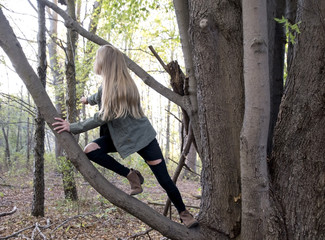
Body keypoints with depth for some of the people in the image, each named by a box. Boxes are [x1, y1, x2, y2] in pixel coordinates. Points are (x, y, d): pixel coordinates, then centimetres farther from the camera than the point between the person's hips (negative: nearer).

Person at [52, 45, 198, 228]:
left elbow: (102, 118, -26)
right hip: (121, 136, 8)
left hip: (142, 136, -8)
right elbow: (101, 97, 24)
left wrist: (73, 127, -19)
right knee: (90, 150, -14)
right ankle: (131, 175, -4)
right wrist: (89, 99, 46)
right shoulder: (109, 83, 0)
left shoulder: (118, 87, -27)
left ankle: (184, 214, 15)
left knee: (164, 179, -5)